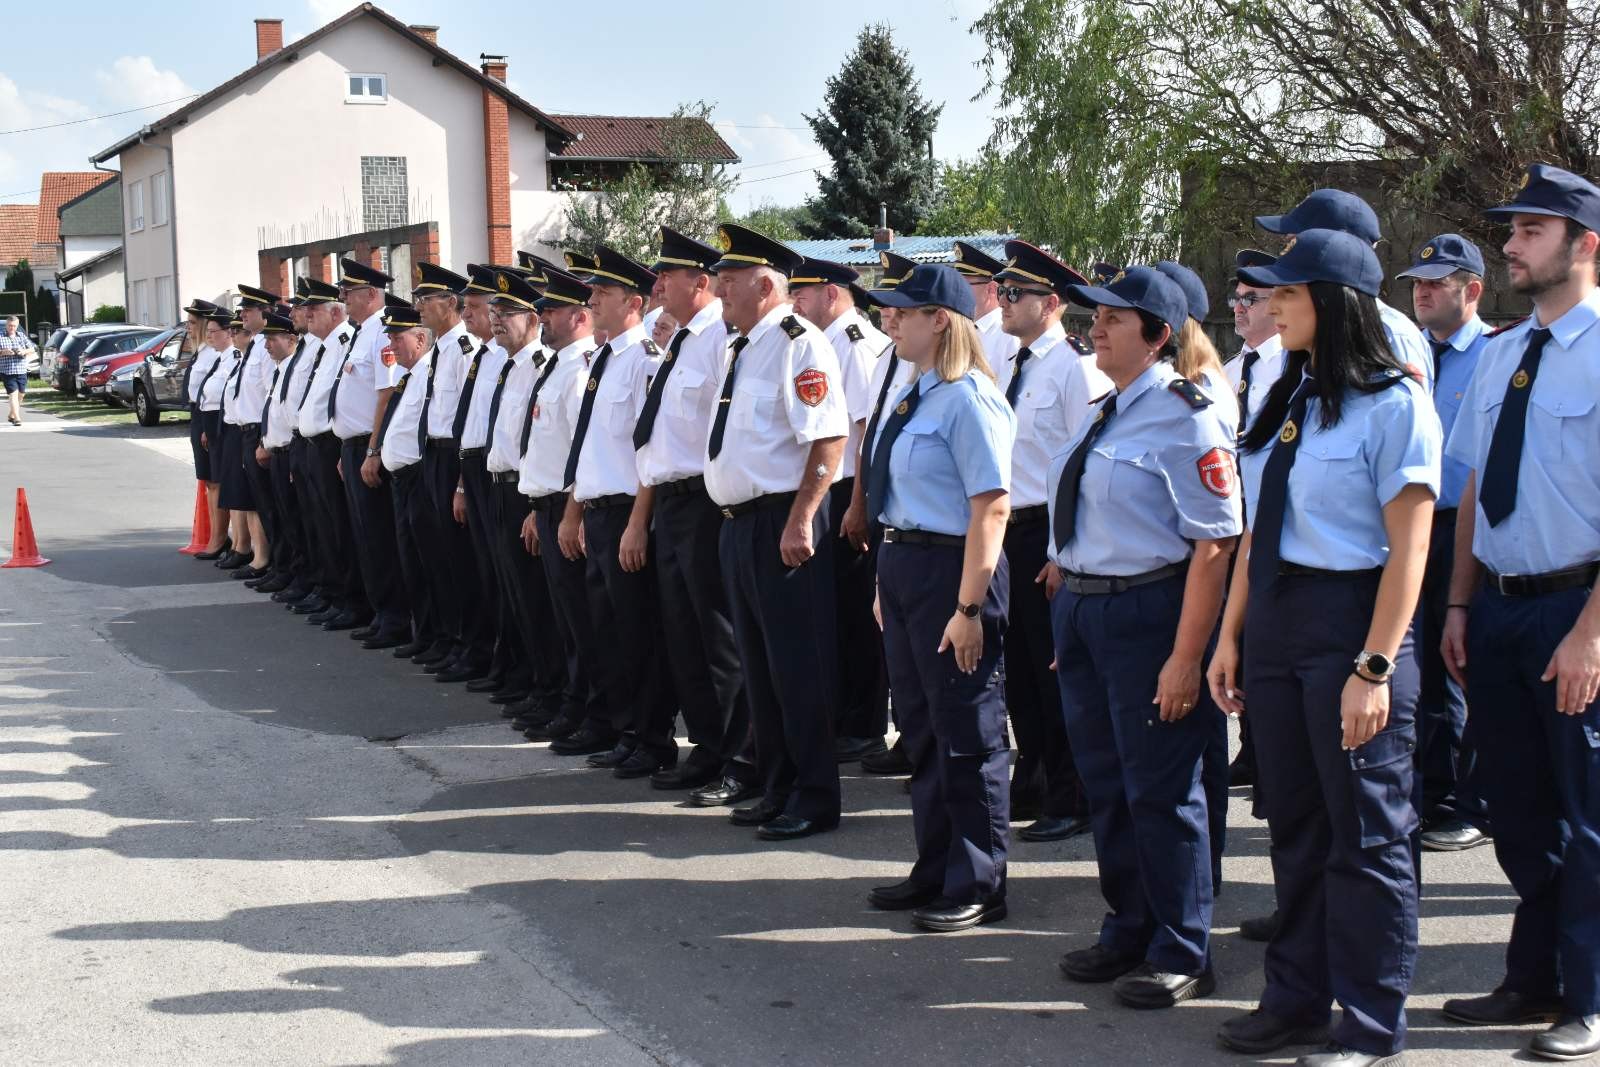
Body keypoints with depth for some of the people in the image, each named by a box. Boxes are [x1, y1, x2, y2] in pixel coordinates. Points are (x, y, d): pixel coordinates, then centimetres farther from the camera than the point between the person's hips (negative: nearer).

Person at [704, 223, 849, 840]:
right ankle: (776, 789, 27)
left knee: (799, 667, -2)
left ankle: (814, 800, 8)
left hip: (782, 523, -10)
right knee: (758, 667, 16)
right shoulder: (739, 350, 15)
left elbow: (830, 438, -21)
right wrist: (732, 515, 19)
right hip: (738, 523, 10)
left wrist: (800, 521, -24)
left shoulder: (798, 345, -13)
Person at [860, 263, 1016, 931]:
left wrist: (968, 607, -24)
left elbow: (991, 507, -22)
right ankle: (935, 871, 32)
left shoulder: (968, 400, -18)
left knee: (967, 734, 2)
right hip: (901, 565, 10)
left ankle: (978, 887, 15)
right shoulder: (913, 396, 10)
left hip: (949, 568, -10)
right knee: (921, 727, 18)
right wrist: (887, 583, 14)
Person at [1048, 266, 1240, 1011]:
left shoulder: (1185, 420, -15)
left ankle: (1182, 956, 17)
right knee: (1104, 784, 17)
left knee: (1161, 790, 2)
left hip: (1148, 612, -8)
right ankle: (1128, 932, 33)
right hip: (1080, 608, 9)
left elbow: (1213, 545, -19)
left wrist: (1185, 657, -22)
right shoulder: (1103, 413, 12)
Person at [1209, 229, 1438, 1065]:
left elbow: (1407, 550, -14)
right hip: (1274, 621, 7)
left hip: (1350, 617, -7)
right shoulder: (1286, 399, 12)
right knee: (1294, 823, 15)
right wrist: (1230, 637, 11)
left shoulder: (1393, 404, -11)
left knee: (1366, 834, 3)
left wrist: (1375, 668, -18)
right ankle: (1296, 1000, 27)